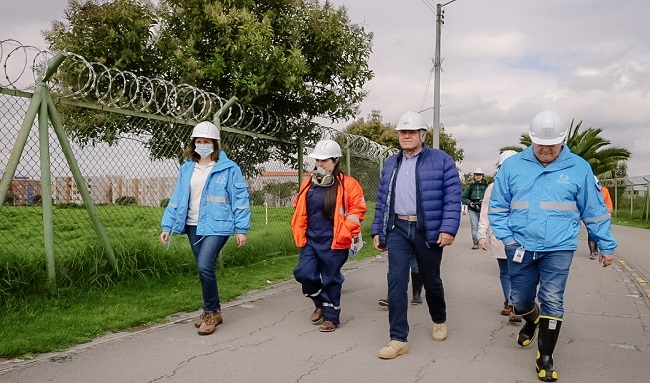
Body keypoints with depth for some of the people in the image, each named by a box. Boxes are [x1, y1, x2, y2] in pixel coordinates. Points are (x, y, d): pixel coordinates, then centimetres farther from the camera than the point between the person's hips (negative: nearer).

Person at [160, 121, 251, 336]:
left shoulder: (228, 168, -6)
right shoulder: (187, 168, 8)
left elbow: (240, 199, -5)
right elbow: (177, 199, 10)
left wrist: (241, 229, -8)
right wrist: (167, 226, 4)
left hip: (217, 226, -5)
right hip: (193, 227, 5)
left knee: (205, 266, -18)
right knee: (204, 269, 11)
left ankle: (211, 312, 0)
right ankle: (214, 312, 26)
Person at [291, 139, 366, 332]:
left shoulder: (347, 184, -7)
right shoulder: (308, 183, 9)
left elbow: (357, 209, -7)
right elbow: (299, 209, 15)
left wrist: (345, 233, -12)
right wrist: (300, 234, 8)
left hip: (334, 242, -5)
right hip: (311, 240, 5)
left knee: (331, 279, 4)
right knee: (304, 273, -2)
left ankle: (331, 316, 21)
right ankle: (321, 303, 25)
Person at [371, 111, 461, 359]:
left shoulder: (441, 160, -1)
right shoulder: (390, 164, 13)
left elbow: (452, 197, -8)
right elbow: (382, 200, 15)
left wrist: (448, 228, -17)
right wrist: (377, 231, 11)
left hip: (428, 231, -3)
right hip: (398, 229, 3)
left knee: (431, 280, 13)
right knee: (396, 282, -5)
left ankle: (439, 321, 41)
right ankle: (398, 339, 1)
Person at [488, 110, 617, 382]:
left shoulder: (579, 168, -2)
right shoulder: (512, 166, -1)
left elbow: (594, 211, 6)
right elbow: (498, 207, 4)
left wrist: (606, 246, 10)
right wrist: (507, 238, -6)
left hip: (559, 249, -1)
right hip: (520, 247, 2)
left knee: (552, 302, -3)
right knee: (520, 301, 12)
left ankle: (545, 358, 12)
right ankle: (531, 320, 47)